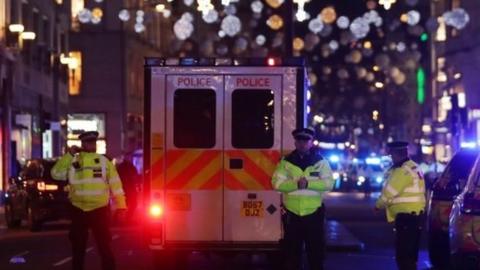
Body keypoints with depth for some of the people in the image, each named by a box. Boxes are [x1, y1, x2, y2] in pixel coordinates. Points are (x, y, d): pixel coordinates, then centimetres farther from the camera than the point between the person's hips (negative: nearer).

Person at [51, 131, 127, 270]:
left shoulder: (104, 161, 3)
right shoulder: (72, 161, 5)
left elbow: (115, 183, 2)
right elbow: (56, 174, -2)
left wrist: (120, 205, -3)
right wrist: (68, 155, -6)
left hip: (100, 210, -2)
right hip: (78, 210, 2)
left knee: (104, 244, 1)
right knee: (78, 245, 12)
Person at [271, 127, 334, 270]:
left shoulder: (321, 161, 1)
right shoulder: (286, 162, 2)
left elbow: (329, 183, -9)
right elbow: (277, 183, -6)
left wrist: (308, 183, -23)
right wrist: (296, 184, -22)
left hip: (314, 214, -1)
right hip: (292, 214, 1)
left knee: (316, 250, 5)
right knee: (292, 250, 8)